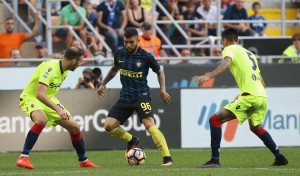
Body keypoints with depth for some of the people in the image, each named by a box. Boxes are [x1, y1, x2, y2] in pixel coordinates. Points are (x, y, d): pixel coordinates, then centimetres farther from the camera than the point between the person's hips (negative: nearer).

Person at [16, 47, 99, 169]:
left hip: (49, 100, 8)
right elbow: (40, 94, -39)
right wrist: (58, 109, -44)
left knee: (74, 127, 3)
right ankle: (23, 158, -33)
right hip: (30, 98, -8)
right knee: (42, 120, -39)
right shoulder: (50, 68, -29)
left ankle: (83, 161, 24)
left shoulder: (65, 71, -1)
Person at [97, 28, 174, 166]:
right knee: (108, 126, -6)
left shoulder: (146, 57, -11)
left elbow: (159, 72, 5)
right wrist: (103, 84, 20)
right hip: (125, 97, 5)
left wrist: (163, 89, -7)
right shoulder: (119, 54, 1)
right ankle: (132, 140, 23)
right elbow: (114, 69, 23)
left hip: (141, 96, -5)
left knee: (149, 124, -27)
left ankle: (167, 158, -25)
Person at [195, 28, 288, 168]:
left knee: (215, 120, -6)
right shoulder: (249, 53, 27)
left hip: (250, 96, -8)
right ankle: (280, 158, 36)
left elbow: (226, 63, -20)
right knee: (256, 127, 33)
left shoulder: (229, 49, 5)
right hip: (262, 96, 8)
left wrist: (208, 76, -32)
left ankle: (215, 160, -13)